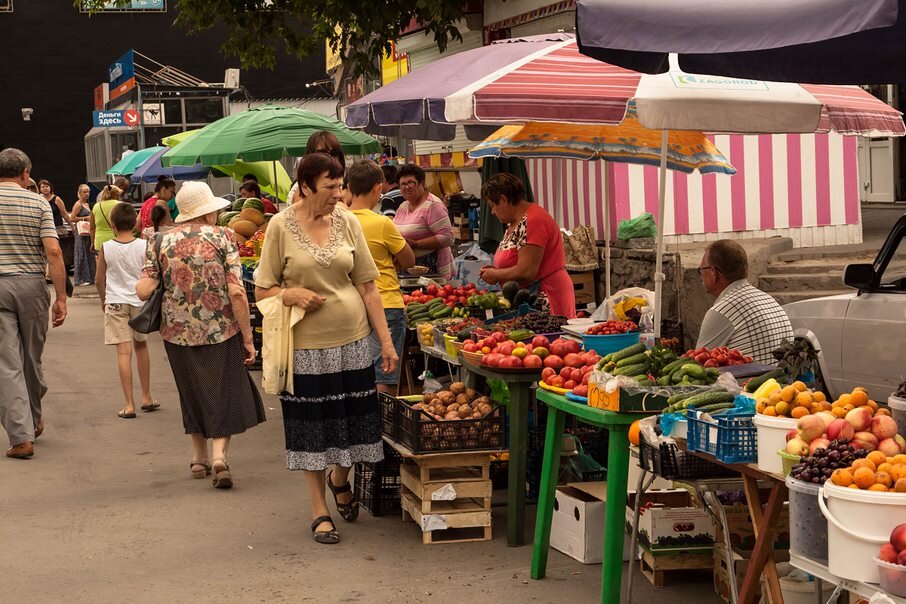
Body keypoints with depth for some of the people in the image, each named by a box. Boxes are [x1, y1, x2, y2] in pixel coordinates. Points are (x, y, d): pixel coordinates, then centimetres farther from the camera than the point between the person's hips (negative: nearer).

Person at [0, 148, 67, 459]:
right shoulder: (38, 203, -1)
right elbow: (53, 251, -9)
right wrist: (61, 297, -6)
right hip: (31, 285, 1)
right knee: (32, 358, 18)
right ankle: (34, 418, 37)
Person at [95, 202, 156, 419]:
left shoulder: (106, 248, -6)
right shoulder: (143, 246, -7)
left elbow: (99, 281, 1)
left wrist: (103, 301, 18)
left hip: (115, 302, -1)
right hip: (139, 301, 2)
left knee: (123, 352, -3)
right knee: (141, 346, 20)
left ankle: (129, 404, -6)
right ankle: (146, 398, 27)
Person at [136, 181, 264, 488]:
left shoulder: (161, 241, -1)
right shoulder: (222, 237, -7)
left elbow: (144, 290, -7)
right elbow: (236, 292, -12)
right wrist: (247, 338, -7)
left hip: (178, 333, 3)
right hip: (221, 331, -3)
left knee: (193, 393, 20)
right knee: (224, 392, 8)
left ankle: (200, 457, 29)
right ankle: (219, 454, -9)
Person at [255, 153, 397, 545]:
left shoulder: (347, 223, 3)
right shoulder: (281, 226, -5)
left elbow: (367, 287, 6)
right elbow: (262, 290, 0)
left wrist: (386, 340, 3)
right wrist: (291, 295, -20)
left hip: (353, 340, 3)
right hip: (306, 344, -3)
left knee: (353, 420, 10)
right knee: (312, 428, 5)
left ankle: (339, 480, 40)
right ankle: (320, 510, 19)